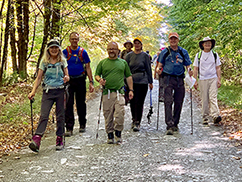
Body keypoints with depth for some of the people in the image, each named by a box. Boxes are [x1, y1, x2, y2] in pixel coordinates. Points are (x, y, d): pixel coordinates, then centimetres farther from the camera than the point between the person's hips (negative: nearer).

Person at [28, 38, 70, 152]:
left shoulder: (63, 61, 8)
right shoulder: (44, 62, 6)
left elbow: (67, 76, 9)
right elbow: (39, 78, 5)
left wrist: (66, 78, -16)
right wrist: (33, 92, -4)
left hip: (60, 91, 1)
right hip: (48, 91, -1)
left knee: (60, 116, 3)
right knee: (44, 115, -13)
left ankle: (59, 139, 13)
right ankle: (36, 139, -22)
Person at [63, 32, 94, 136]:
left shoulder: (83, 52, 5)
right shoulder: (65, 52, 3)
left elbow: (88, 67, 5)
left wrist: (91, 82, -1)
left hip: (80, 80, 1)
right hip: (69, 81, -1)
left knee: (81, 104, 9)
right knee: (68, 104, -6)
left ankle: (82, 125, 26)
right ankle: (69, 128, -5)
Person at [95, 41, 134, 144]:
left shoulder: (123, 62, 15)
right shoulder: (102, 63, 13)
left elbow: (128, 77, 17)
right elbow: (96, 75, 15)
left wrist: (131, 90, 9)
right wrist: (99, 79, -9)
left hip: (119, 92, 0)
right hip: (107, 93, 0)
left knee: (120, 114, -12)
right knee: (108, 116, 2)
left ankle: (118, 134, 3)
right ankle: (110, 135, 13)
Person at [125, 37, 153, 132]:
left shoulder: (145, 55, 4)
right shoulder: (129, 55, 9)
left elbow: (148, 69, 6)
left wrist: (150, 82, 5)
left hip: (142, 81, -2)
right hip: (131, 81, 2)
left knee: (139, 102, -6)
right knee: (132, 102, 7)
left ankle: (137, 123, -3)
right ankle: (134, 120, 26)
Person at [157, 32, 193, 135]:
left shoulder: (183, 52, 12)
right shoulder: (165, 52, 9)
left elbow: (188, 65, 11)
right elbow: (160, 64, 10)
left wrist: (190, 71, -10)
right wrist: (158, 69, -12)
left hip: (179, 79, 2)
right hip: (168, 78, -2)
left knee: (178, 102, 6)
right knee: (168, 101, -13)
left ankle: (175, 124, 20)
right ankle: (169, 126, -17)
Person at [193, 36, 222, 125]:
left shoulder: (215, 55, 10)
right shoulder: (198, 55, 8)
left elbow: (218, 68, 10)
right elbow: (195, 69, 8)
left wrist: (219, 80, 0)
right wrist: (195, 81, 1)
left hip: (213, 79, 0)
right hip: (202, 80, 0)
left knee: (213, 98, -14)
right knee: (204, 99, 2)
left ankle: (215, 116, -24)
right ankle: (205, 118, 8)